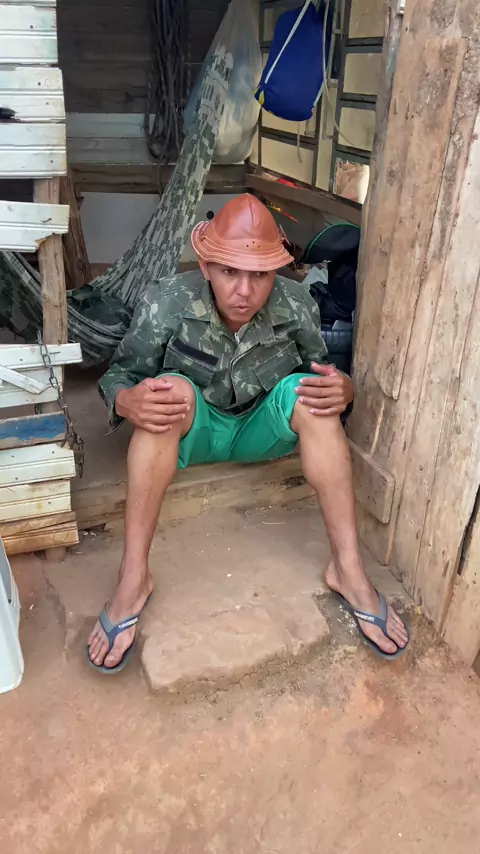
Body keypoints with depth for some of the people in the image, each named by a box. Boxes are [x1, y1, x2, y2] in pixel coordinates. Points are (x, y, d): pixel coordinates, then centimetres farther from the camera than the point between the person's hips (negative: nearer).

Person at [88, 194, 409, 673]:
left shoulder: (296, 306, -16)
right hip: (192, 432, -1)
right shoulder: (168, 302, -20)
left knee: (311, 391, -27)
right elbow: (120, 374, -12)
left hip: (260, 432, 2)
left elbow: (327, 373, -5)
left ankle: (348, 569, -24)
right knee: (171, 387, -33)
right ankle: (132, 580, -31)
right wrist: (126, 400, -37)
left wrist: (342, 389, -30)